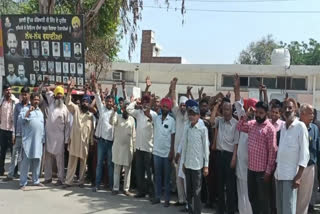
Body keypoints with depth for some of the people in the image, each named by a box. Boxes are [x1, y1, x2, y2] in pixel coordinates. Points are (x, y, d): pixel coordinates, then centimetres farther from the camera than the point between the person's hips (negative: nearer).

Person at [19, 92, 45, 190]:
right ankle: (23, 183, 0)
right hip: (28, 141, -5)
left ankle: (36, 180, 21)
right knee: (26, 161, -4)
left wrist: (43, 139, 17)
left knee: (37, 161, 10)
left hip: (38, 141, 5)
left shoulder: (40, 111, 17)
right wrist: (29, 111, -20)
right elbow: (21, 119, -16)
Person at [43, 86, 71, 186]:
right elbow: (48, 92, 27)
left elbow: (67, 125, -2)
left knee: (60, 158, 0)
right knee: (48, 158, 10)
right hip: (49, 136, 4)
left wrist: (66, 139, -5)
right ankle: (48, 177, 20)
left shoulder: (65, 108, -2)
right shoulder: (51, 103, 8)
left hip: (59, 137, -4)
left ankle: (61, 178, 7)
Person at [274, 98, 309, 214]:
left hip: (291, 174, -6)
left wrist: (299, 176, -17)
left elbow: (304, 153, -12)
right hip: (279, 173, 6)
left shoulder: (300, 126, -8)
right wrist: (276, 169, 12)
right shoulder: (283, 128, 11)